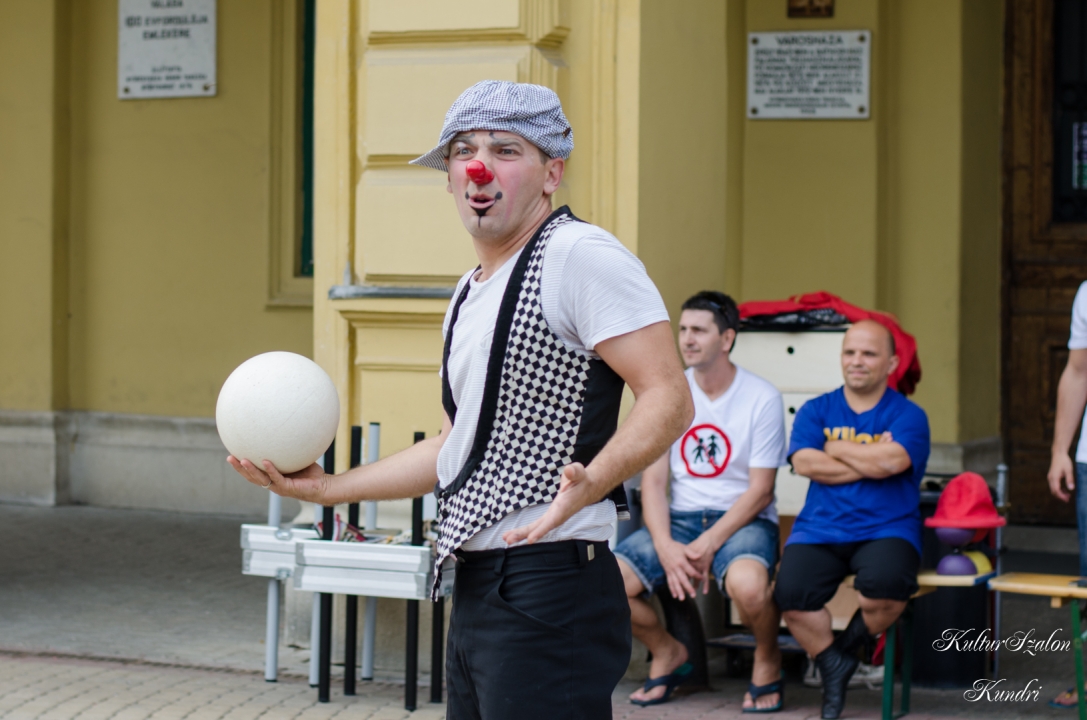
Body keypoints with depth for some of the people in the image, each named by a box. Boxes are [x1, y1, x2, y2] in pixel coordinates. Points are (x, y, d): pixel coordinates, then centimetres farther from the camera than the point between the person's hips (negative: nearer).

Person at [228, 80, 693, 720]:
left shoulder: (578, 255, -10)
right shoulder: (471, 294, 20)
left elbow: (669, 399, -17)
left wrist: (588, 483, -33)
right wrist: (326, 488, 24)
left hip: (548, 589, -9)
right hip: (476, 590, 9)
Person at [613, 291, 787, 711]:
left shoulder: (762, 398, -6)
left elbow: (760, 490, -8)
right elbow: (653, 480, 1)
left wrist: (708, 545, -19)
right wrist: (665, 547, -16)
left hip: (744, 519, -4)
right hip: (680, 518, 4)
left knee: (747, 584, -38)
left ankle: (768, 658, -1)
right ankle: (668, 653, 10)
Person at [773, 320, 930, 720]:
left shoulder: (908, 416, 6)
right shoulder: (815, 411, 15)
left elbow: (892, 461, -15)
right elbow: (804, 462, -4)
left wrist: (835, 449, -1)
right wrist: (869, 460, -6)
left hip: (886, 530, -2)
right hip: (820, 529, 2)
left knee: (883, 585, -35)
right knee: (791, 594, -26)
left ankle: (854, 643, 1)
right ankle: (831, 667, 2)